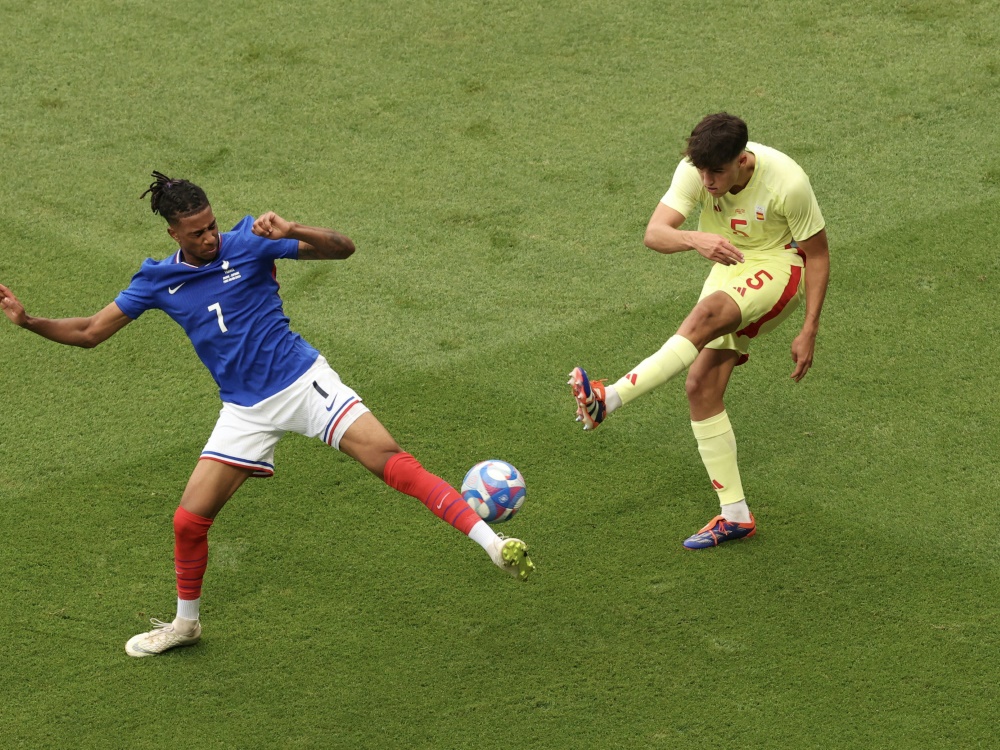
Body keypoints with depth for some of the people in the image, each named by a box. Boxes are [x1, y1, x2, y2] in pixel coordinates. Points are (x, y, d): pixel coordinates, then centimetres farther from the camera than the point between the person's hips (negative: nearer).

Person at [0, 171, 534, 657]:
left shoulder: (247, 241, -8)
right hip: (245, 410, 4)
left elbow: (343, 249, -12)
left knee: (391, 461, -20)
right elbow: (89, 332, 8)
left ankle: (492, 543, -21)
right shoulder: (157, 280, 1)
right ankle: (185, 623, 25)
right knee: (189, 519, 0)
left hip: (302, 382, -4)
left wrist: (291, 233, -31)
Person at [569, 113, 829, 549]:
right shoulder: (695, 171, -18)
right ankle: (735, 516, 1)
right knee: (701, 386, -6)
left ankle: (610, 399, -44)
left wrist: (809, 331, -13)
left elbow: (818, 254, -13)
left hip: (779, 268, -6)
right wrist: (695, 240, -49)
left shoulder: (787, 182, -26)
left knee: (707, 313, -36)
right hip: (729, 268, 6)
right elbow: (654, 234, -27)